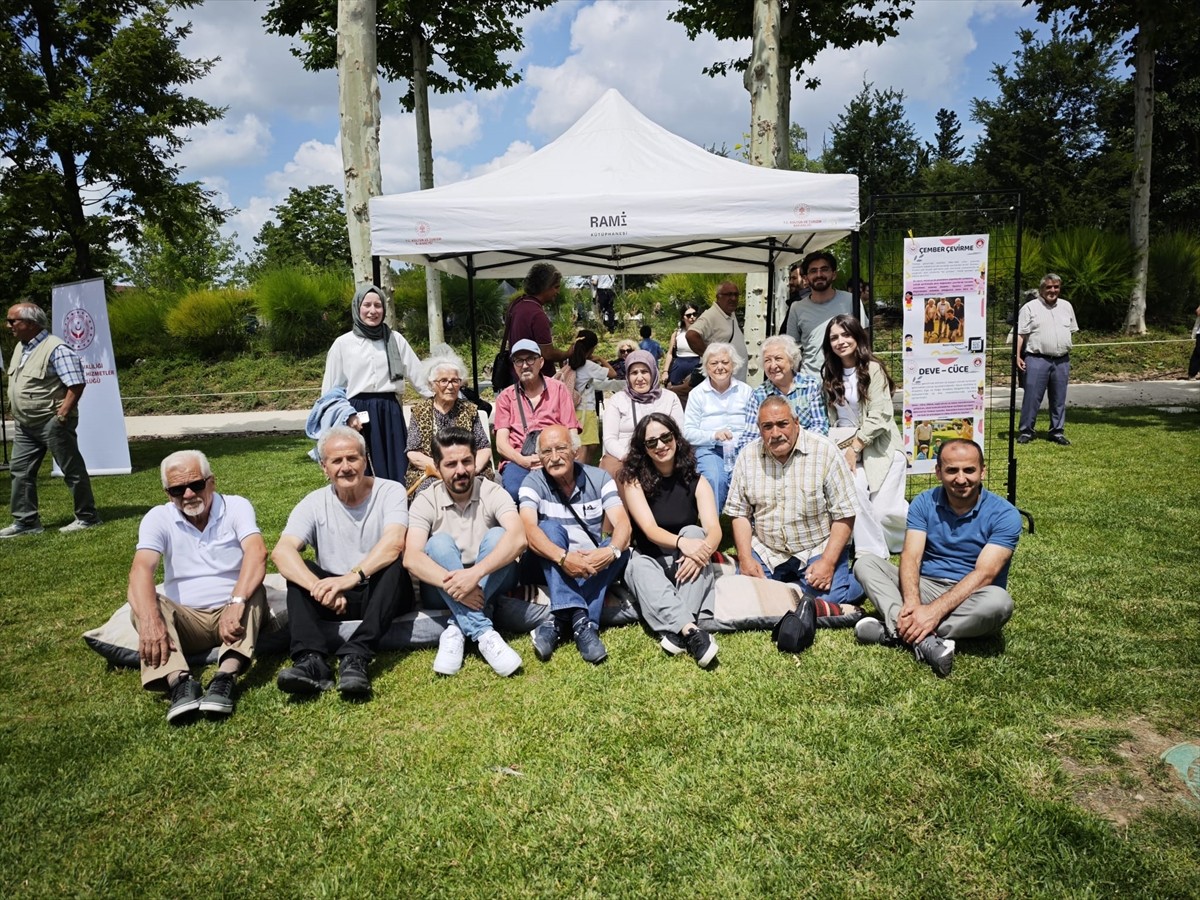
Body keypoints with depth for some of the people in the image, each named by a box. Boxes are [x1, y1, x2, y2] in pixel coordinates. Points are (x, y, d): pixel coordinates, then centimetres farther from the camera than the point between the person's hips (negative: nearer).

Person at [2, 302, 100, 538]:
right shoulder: (20, 347, 13)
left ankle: (87, 517, 9)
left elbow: (77, 383, -20)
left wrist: (63, 414, -21)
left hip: (52, 423, -9)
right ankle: (26, 521, 18)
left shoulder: (56, 349, -16)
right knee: (20, 470, 10)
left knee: (72, 469, 0)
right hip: (24, 425, 9)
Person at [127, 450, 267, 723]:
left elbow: (257, 553, -23)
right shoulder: (158, 518, 0)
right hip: (186, 620, 2)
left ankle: (226, 677, -46)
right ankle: (179, 681, -43)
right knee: (143, 605, -24)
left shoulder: (236, 507, -5)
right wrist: (150, 619, -37)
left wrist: (236, 603, -40)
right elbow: (141, 569, -17)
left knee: (253, 590, -30)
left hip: (232, 614, -1)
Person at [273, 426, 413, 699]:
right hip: (336, 599, 2)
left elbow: (394, 543, -25)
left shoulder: (390, 491, -6)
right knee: (298, 570, -20)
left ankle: (355, 658, -39)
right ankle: (311, 660, -34)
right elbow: (281, 551, -17)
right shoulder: (314, 503, 0)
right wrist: (321, 589, -35)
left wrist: (351, 578, -39)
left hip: (382, 594, -2)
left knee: (393, 564, -31)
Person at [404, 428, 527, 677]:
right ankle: (484, 634, -37)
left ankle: (457, 630, -30)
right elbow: (411, 558, -23)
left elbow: (518, 538, -29)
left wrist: (475, 573, -42)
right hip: (443, 589, 0)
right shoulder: (426, 501, -8)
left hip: (490, 584, 0)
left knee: (496, 536, -27)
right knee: (440, 542, -28)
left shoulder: (492, 493, -10)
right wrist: (452, 584, -39)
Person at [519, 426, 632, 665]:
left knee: (620, 551, -26)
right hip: (550, 568, -1)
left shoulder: (599, 478, -3)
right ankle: (580, 619, -43)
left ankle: (559, 621, -34)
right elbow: (528, 529, -24)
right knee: (550, 527, -28)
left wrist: (611, 551, -38)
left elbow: (622, 524, -15)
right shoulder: (534, 482, -7)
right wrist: (563, 557, -41)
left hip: (593, 568, 2)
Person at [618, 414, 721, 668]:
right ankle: (690, 630, -51)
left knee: (693, 531, -29)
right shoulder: (634, 481, -6)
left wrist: (703, 550, -39)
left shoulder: (695, 482, -1)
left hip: (685, 566, 1)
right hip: (651, 563, -1)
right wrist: (681, 543, -42)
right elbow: (650, 530, -20)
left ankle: (678, 630, -41)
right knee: (639, 564, -34)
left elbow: (714, 529, -15)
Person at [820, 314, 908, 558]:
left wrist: (855, 448, -14)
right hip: (846, 443, 4)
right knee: (853, 488, -27)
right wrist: (843, 445, -2)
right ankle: (872, 552, -14)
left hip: (879, 445, -4)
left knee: (883, 509, -13)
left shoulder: (873, 368, -7)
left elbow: (879, 416, -12)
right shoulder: (829, 373, 10)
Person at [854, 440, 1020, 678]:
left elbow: (984, 574, -21)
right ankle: (924, 640, -37)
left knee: (999, 601, -36)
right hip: (925, 587, 3)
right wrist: (912, 603, -33)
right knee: (866, 563, -16)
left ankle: (896, 631, -30)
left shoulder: (1004, 514, -10)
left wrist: (934, 611, -33)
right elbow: (911, 557, -12)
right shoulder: (924, 503, 0)